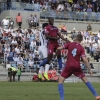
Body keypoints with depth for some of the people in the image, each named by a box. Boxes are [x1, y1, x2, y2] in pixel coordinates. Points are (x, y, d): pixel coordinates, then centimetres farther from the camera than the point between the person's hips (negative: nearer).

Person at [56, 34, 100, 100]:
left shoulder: (70, 44, 1)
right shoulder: (81, 48, -1)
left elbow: (59, 48, -1)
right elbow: (85, 60, -9)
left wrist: (56, 52, 22)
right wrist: (90, 70, -6)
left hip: (69, 66, -2)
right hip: (77, 66, 2)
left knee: (60, 80, 6)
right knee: (85, 80, 15)